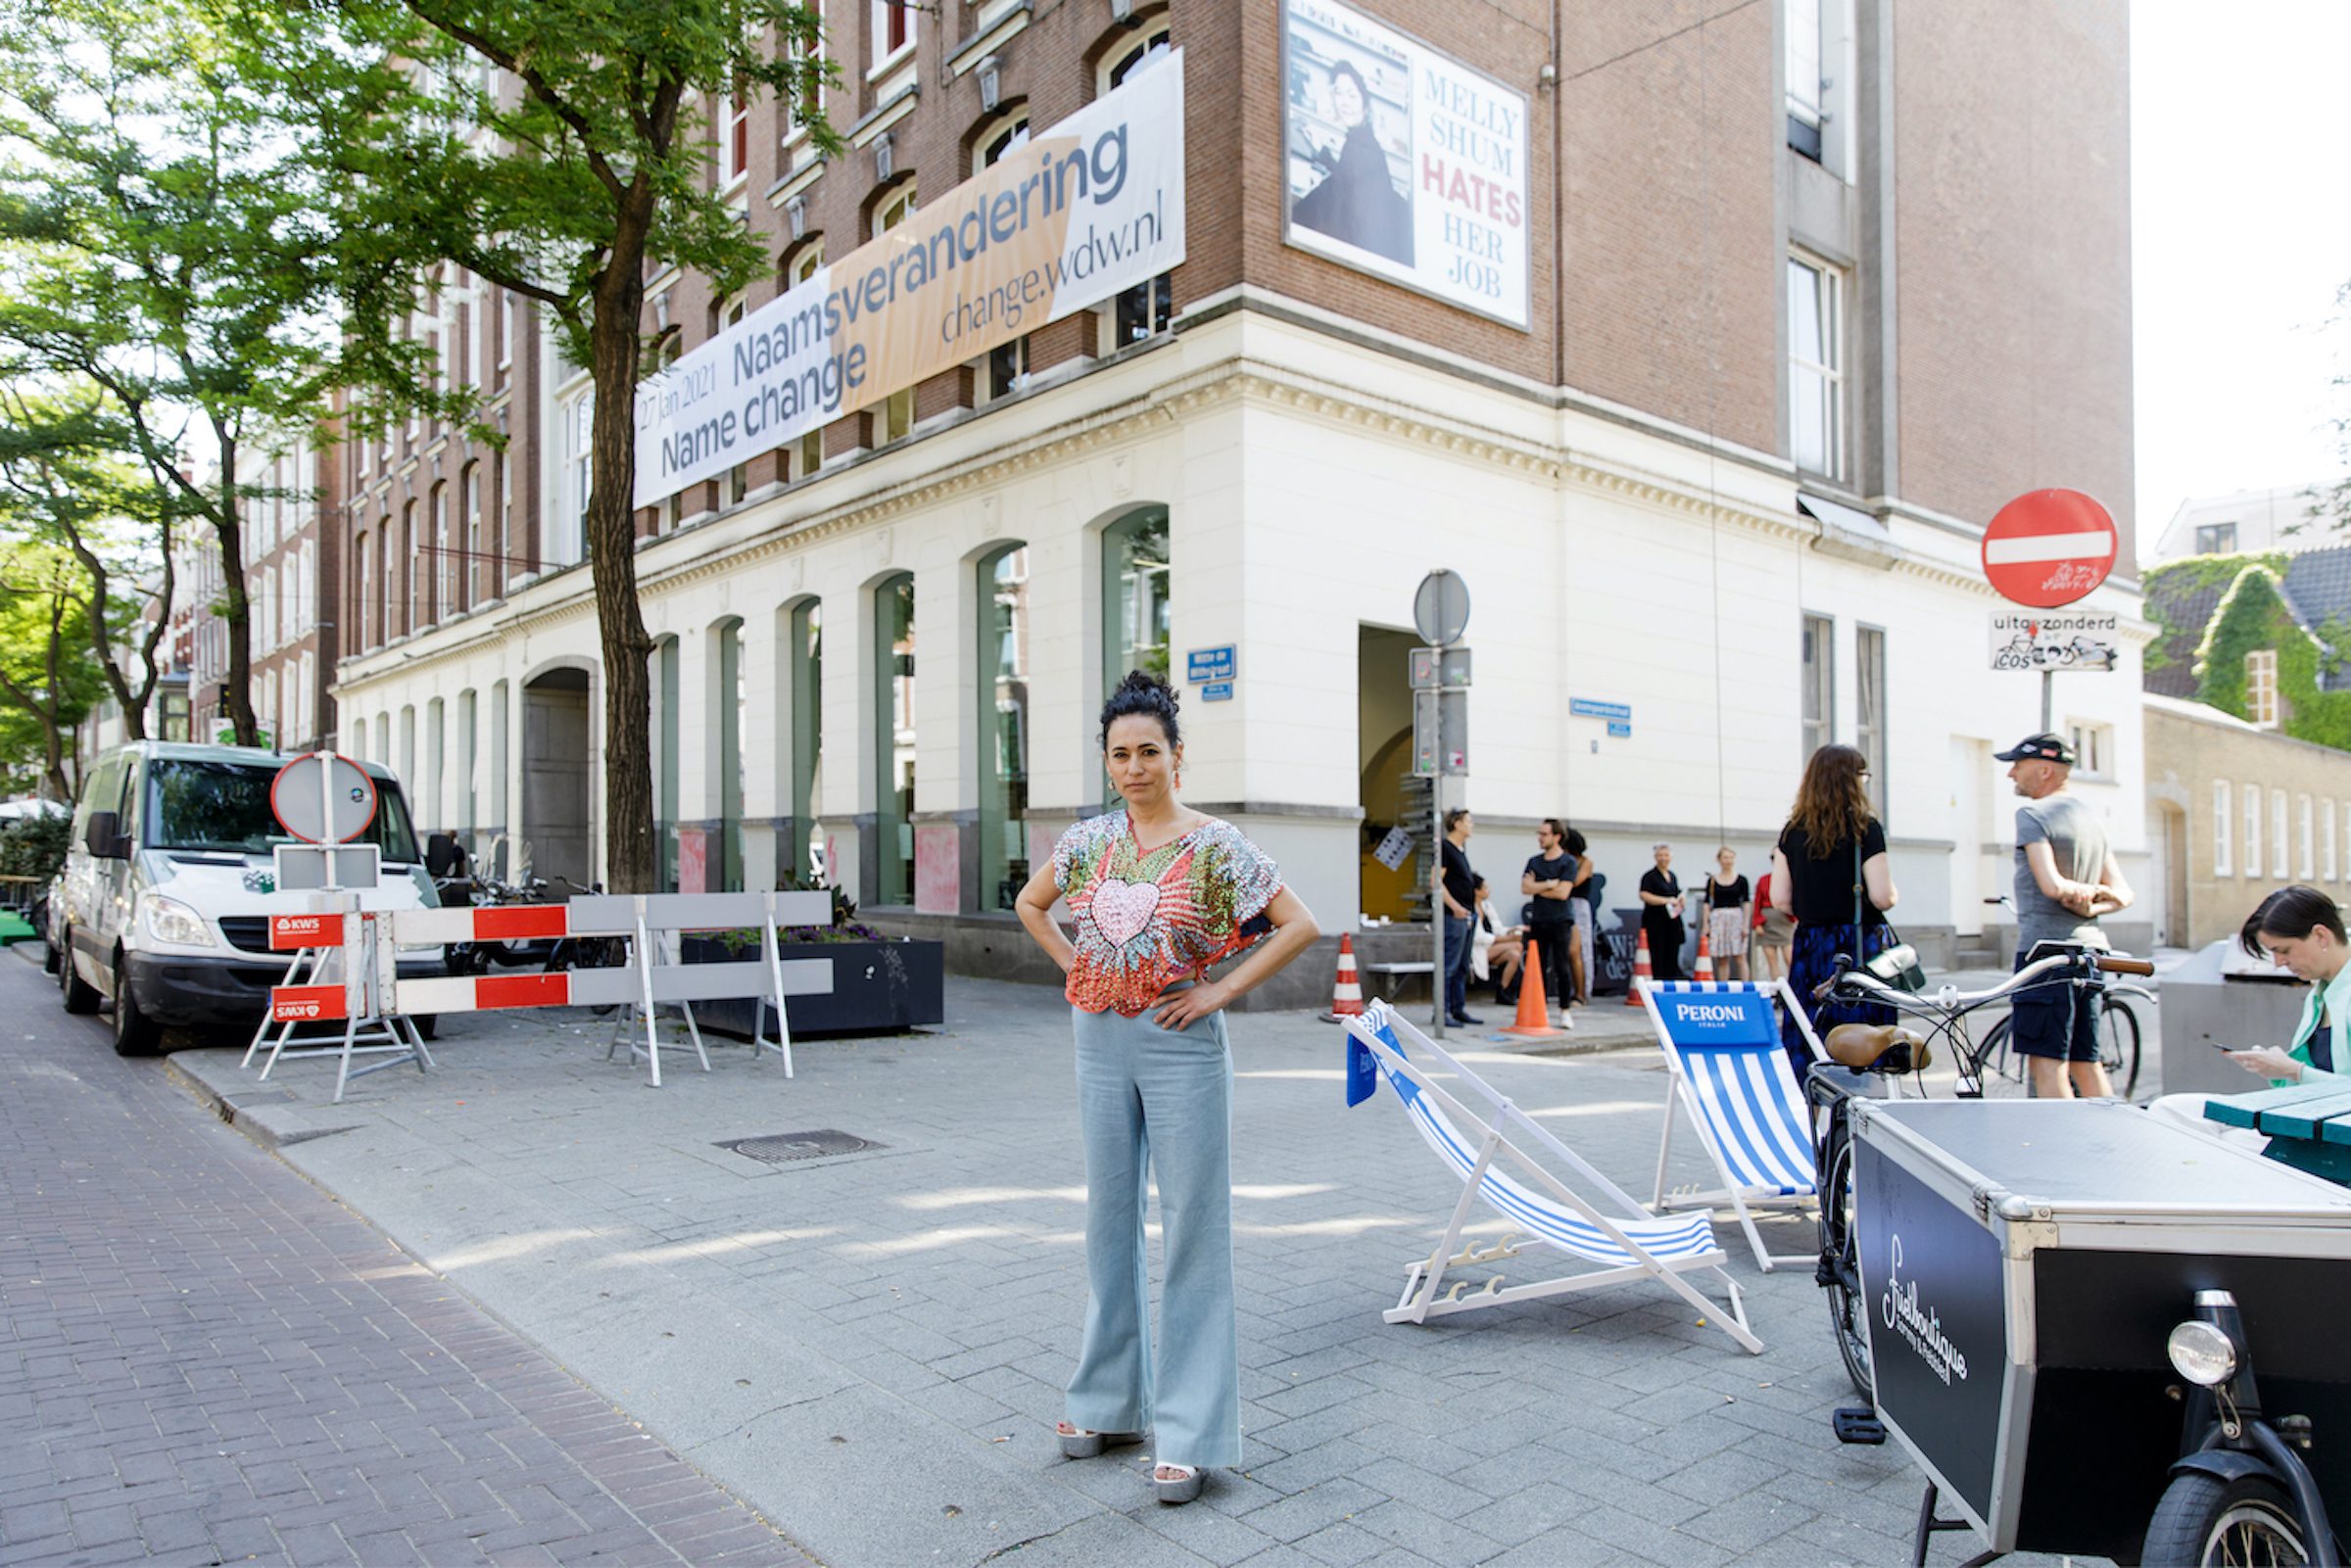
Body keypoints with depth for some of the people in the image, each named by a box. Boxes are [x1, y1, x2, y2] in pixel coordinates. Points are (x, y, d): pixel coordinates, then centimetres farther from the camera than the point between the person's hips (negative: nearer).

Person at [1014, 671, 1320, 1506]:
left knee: (1193, 1228, 2)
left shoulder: (1216, 845, -9)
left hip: (1180, 1045, -4)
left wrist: (1222, 991, -13)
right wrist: (1075, 965, 7)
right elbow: (1031, 904, 20)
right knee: (1109, 1219, 15)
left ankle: (1190, 1431, 13)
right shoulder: (1089, 839, 4)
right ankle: (1110, 1398, 31)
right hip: (1100, 1043, 5)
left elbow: (1298, 925, -11)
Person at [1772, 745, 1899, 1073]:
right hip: (1859, 949, -4)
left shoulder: (1793, 831, 6)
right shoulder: (1864, 827, -7)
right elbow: (1883, 897, -12)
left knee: (1806, 1047, 6)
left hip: (1809, 949, 4)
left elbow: (1780, 901, 3)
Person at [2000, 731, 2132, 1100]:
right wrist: (2091, 905, -2)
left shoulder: (2032, 814, -9)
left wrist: (2087, 892, -3)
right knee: (2087, 1064, 13)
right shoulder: (2092, 817, 17)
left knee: (2046, 1064, -7)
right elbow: (2123, 894, 15)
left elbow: (2051, 885, -21)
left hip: (2046, 948, -9)